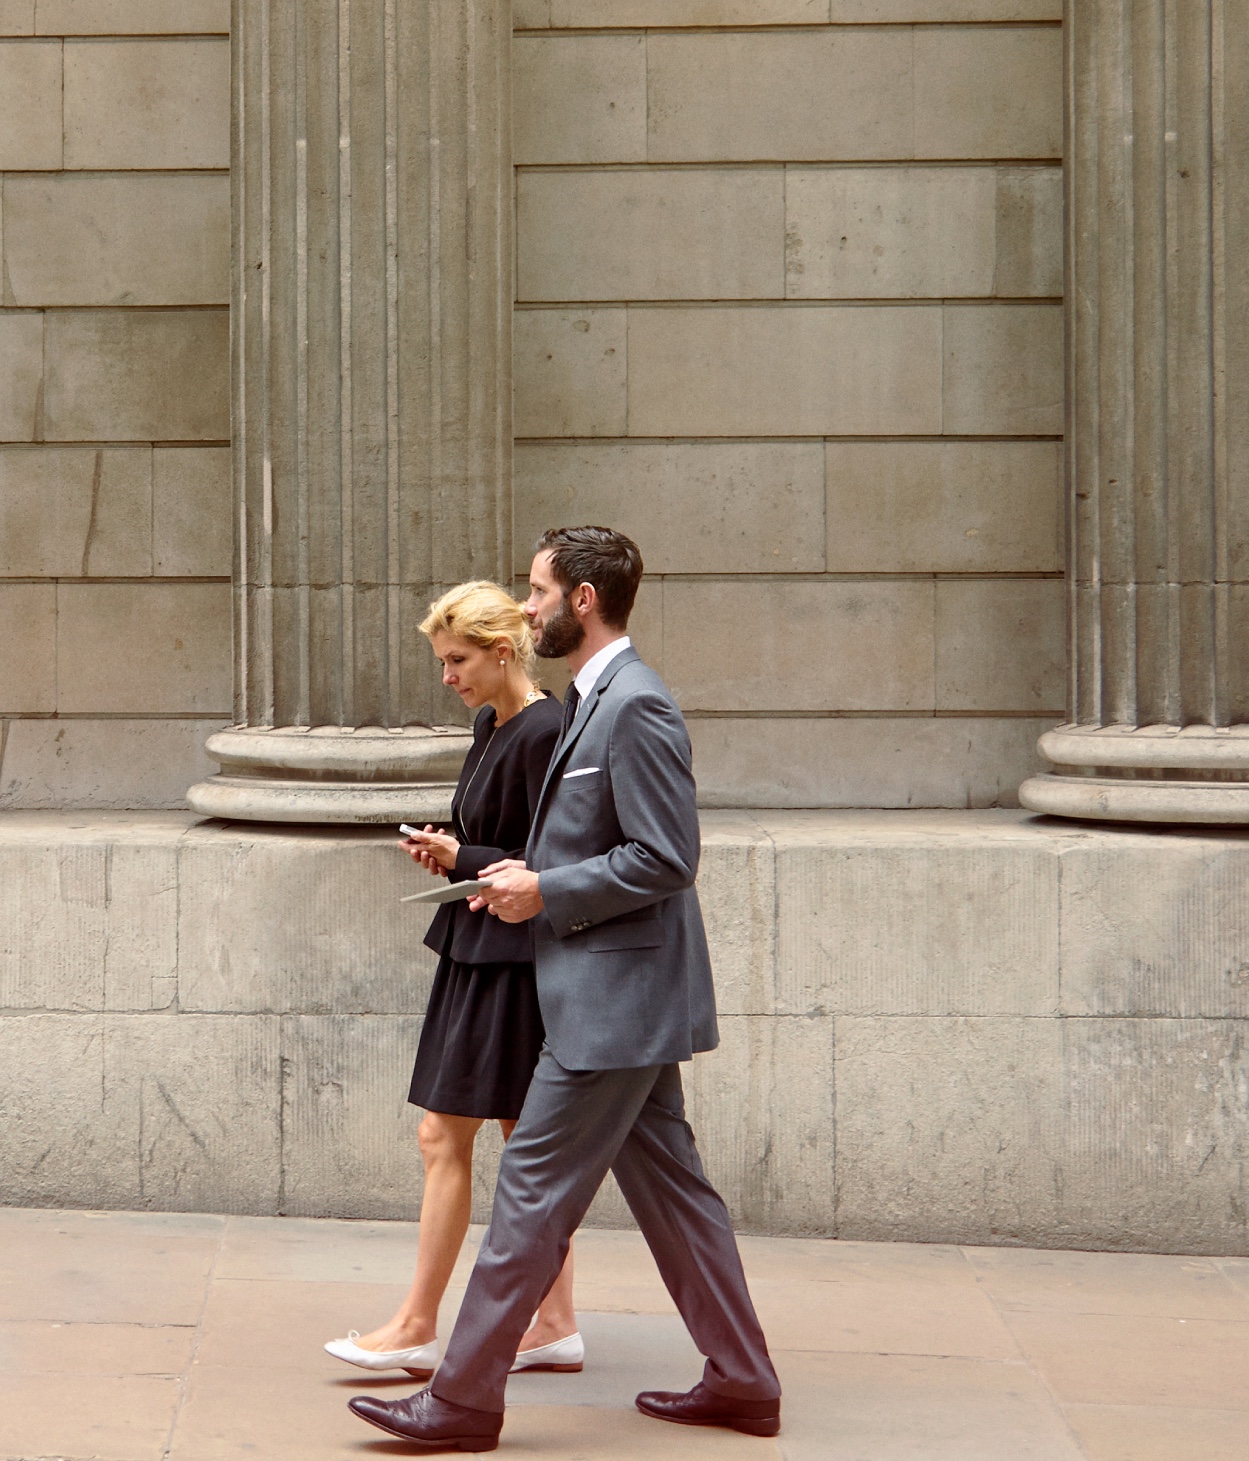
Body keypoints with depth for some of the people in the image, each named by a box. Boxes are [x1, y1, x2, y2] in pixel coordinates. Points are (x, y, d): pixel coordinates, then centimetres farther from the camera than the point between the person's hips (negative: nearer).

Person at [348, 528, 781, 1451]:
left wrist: (547, 891, -16)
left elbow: (665, 858, -21)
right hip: (618, 996, 10)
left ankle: (465, 1400, 4)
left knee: (534, 1191, -4)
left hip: (614, 1000, -10)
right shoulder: (596, 701, 14)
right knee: (667, 1185, 14)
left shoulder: (636, 704, -18)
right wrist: (531, 872, 6)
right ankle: (742, 1382, 22)